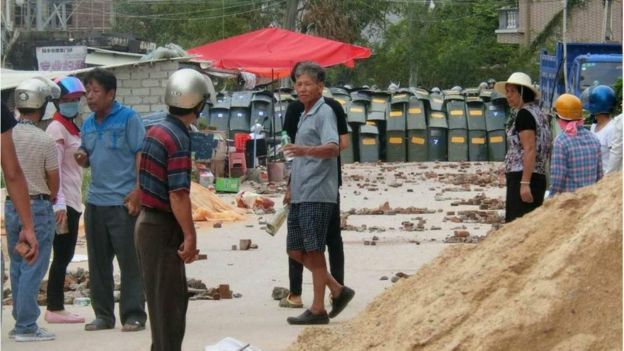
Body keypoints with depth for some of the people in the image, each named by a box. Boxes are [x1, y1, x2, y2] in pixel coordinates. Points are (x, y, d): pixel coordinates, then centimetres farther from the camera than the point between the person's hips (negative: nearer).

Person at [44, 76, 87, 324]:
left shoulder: (71, 127, 17)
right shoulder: (57, 128, -11)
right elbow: (54, 168, -17)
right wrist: (59, 203, -22)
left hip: (72, 200, 9)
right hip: (63, 201, -9)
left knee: (65, 255, 10)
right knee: (62, 255, -7)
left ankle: (56, 308, 13)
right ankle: (54, 308, -5)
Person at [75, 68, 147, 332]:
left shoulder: (128, 118, -5)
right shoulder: (88, 124, 14)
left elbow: (141, 154, -9)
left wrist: (137, 191, -17)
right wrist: (81, 158, -1)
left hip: (123, 201, -7)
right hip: (95, 201, 7)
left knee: (130, 261, -3)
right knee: (98, 262, 10)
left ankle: (133, 316, 1)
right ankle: (103, 315, 18)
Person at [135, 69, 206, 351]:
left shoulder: (154, 132, 8)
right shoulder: (179, 139, -19)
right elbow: (178, 194, -22)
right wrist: (190, 235, -19)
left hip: (147, 221, 9)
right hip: (163, 228, -9)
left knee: (173, 296, 17)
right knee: (168, 300, -3)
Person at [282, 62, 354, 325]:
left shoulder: (324, 113, -9)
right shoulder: (305, 115, 20)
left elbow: (332, 148, -26)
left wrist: (305, 150, -43)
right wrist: (291, 188, 29)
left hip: (317, 194, -9)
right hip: (300, 195, 9)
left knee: (313, 251, -6)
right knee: (296, 251, 9)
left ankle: (318, 310, 0)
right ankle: (338, 291, 18)